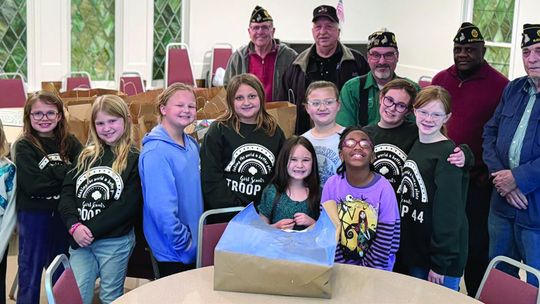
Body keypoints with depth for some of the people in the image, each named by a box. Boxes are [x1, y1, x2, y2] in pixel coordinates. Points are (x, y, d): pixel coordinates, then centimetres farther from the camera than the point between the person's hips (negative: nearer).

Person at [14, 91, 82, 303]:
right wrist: (65, 173, -16)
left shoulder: (69, 142, 1)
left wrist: (53, 172, -20)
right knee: (31, 271, 10)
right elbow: (33, 185, -19)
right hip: (33, 214, -3)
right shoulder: (24, 147, -8)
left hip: (62, 214, 3)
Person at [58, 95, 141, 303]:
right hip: (80, 240, 4)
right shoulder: (85, 156, 10)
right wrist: (74, 226, -13)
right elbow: (67, 192, 3)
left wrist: (92, 230, -17)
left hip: (115, 242, -4)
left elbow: (128, 205, -14)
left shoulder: (134, 159, -6)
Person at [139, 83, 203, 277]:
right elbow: (162, 208, -24)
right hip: (172, 254, -7)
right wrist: (185, 243, -16)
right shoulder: (156, 152, -20)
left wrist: (196, 238, 11)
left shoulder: (192, 144, 4)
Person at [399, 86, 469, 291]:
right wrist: (403, 248, 10)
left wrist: (440, 263, -16)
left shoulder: (447, 153, -16)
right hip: (413, 251, 7)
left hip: (441, 258, -7)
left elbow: (448, 211, -17)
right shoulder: (414, 146, 7)